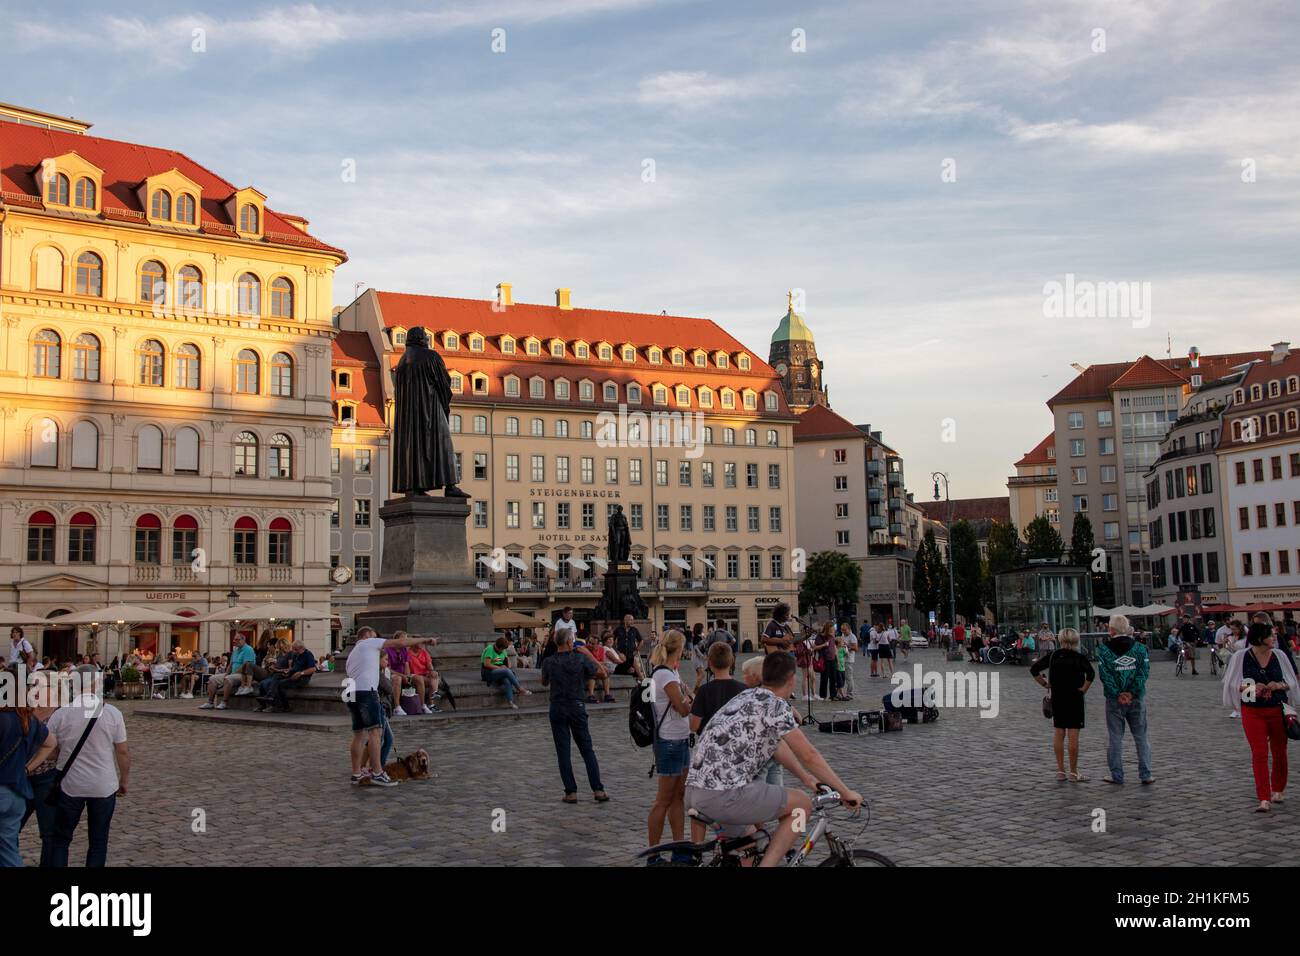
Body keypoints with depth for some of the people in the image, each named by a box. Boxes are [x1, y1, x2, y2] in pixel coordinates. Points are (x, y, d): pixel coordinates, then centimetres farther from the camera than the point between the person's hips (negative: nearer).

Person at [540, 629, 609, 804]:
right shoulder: (581, 659, -8)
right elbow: (603, 675, 1)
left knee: (563, 752, 5)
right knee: (587, 750, 7)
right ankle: (598, 790, 3)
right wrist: (591, 657, 9)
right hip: (577, 707, 0)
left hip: (557, 709, 0)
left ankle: (571, 792, 3)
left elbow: (544, 683, 13)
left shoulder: (548, 662, -6)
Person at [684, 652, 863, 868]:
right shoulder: (777, 706, -7)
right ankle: (767, 864, -2)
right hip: (724, 796, -9)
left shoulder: (746, 698, 19)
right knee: (802, 804, 5)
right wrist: (846, 792, 6)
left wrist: (806, 778, 37)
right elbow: (809, 755, -4)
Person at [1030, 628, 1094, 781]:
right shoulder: (1080, 658, -9)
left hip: (1057, 699, 3)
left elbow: (1033, 669, 0)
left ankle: (1060, 771, 14)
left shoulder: (1053, 656, 1)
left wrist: (1045, 684, 5)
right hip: (1075, 699, -3)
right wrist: (1084, 688, -12)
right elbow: (1090, 674, -24)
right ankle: (1073, 773, 4)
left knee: (1059, 734, 11)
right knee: (1073, 736, 0)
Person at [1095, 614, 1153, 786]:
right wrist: (1132, 693, -11)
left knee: (1115, 738, 6)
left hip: (1114, 700, -2)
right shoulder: (1139, 647, 1)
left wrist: (1117, 695, -11)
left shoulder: (1104, 649, -6)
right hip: (1137, 699, 2)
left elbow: (1104, 674, -13)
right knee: (1141, 737, 10)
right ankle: (1145, 774, 11)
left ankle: (1117, 775, 9)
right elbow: (1144, 671, -7)